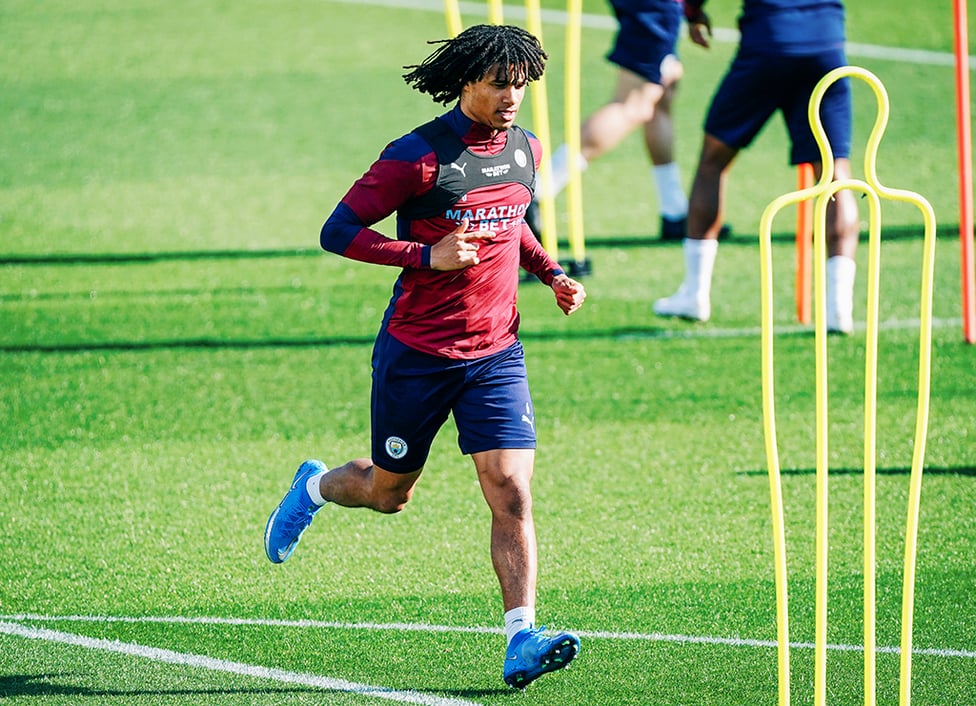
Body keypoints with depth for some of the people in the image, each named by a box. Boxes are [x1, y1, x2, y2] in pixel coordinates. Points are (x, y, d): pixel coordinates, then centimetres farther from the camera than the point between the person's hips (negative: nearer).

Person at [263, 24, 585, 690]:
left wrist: (551, 271, 9)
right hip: (416, 354, -4)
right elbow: (338, 232, -15)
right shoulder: (419, 156, -16)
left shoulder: (526, 150, 5)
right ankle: (314, 487, 48)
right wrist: (429, 255, -24)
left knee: (512, 493, -12)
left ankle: (522, 641, -16)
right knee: (389, 492, 15)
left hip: (496, 354, 4)